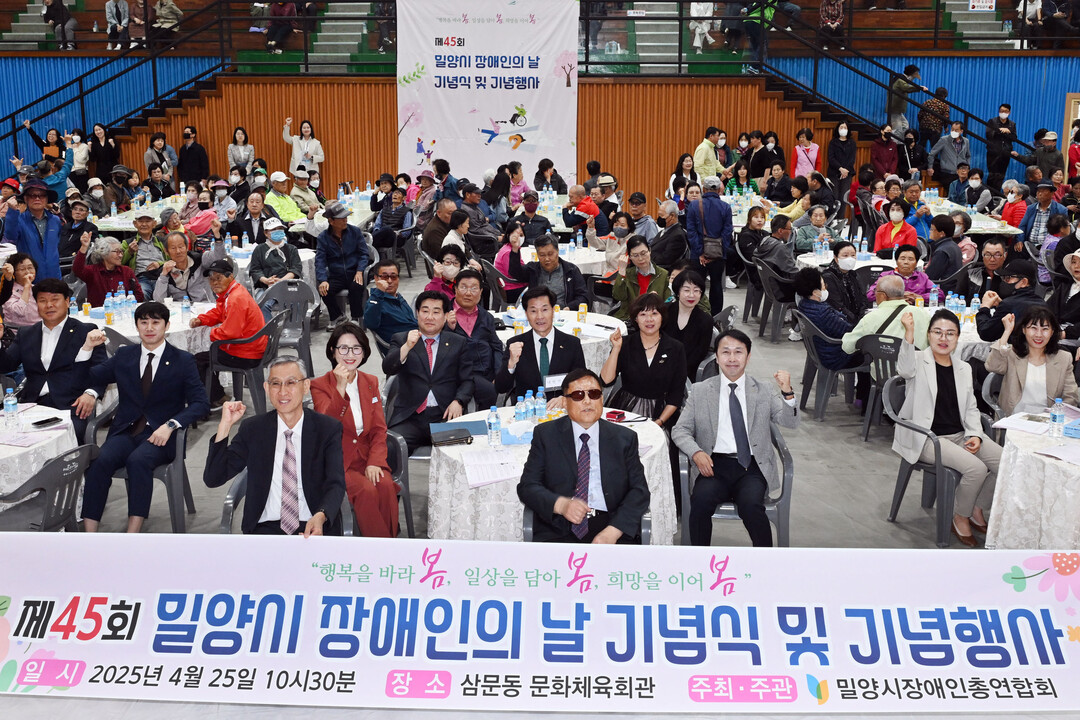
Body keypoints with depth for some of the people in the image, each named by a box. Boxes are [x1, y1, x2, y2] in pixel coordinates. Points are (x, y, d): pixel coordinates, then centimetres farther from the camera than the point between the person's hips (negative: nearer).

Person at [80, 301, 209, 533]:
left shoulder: (182, 361, 7)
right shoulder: (124, 355, 17)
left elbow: (200, 403, -2)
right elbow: (91, 377, 23)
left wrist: (170, 425, -17)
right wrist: (90, 393, -2)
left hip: (160, 435, -3)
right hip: (125, 432, 3)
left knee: (138, 460, -35)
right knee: (101, 462, -28)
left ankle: (132, 536, -37)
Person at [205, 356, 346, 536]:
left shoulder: (328, 429, 3)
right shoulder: (252, 429, 6)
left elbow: (335, 484, -7)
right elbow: (213, 479, 2)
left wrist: (321, 516, -29)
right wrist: (225, 426, -9)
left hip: (315, 527, -1)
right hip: (266, 527, 1)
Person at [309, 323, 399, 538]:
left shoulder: (371, 383, 13)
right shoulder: (319, 385, -1)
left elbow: (379, 429, 8)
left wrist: (374, 462, -9)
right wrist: (340, 387, -26)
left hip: (367, 457, 4)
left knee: (386, 486, -27)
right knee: (366, 490, -30)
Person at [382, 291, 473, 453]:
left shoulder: (458, 343, 16)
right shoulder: (401, 340, 14)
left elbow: (467, 380, 11)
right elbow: (387, 368, -2)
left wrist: (458, 402, -9)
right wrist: (407, 347, -19)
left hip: (446, 415, 0)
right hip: (410, 418, 0)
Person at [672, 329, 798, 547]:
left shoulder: (763, 391, 13)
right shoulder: (701, 391, 12)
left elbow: (790, 422, 4)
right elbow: (680, 430, 10)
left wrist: (787, 393, -15)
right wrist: (696, 452, -10)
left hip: (752, 467, 0)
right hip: (715, 465, 0)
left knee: (751, 505, -30)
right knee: (701, 500, -29)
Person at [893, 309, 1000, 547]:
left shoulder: (964, 368, 14)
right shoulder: (919, 361, -3)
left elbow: (971, 408, 18)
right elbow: (905, 369, -30)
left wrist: (975, 435, -1)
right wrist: (909, 333, -43)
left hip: (961, 435, 6)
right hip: (928, 438, -6)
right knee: (976, 468, -26)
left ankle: (978, 511, 11)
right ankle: (960, 518, 0)